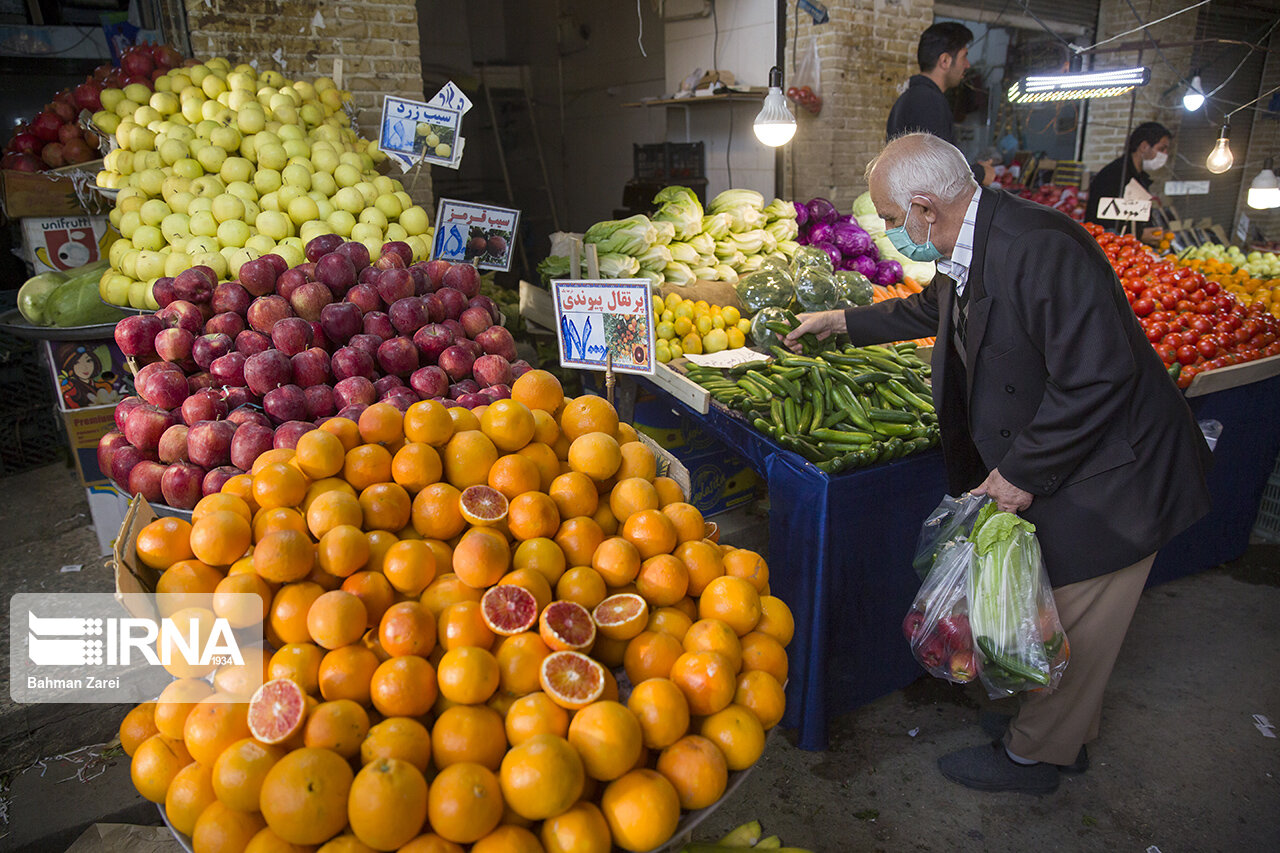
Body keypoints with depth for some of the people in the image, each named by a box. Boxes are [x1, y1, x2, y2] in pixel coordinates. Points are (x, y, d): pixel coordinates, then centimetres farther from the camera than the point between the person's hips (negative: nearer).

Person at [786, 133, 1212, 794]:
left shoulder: (1040, 249, -29)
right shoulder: (966, 252, 1)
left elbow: (1098, 378, -30)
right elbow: (929, 309, 24)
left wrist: (1022, 473, -22)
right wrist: (841, 321, 28)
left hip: (1111, 474, -9)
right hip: (1049, 466, 9)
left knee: (1072, 627, 7)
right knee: (1051, 610, 22)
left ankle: (1035, 755, 28)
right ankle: (1067, 736, 43)